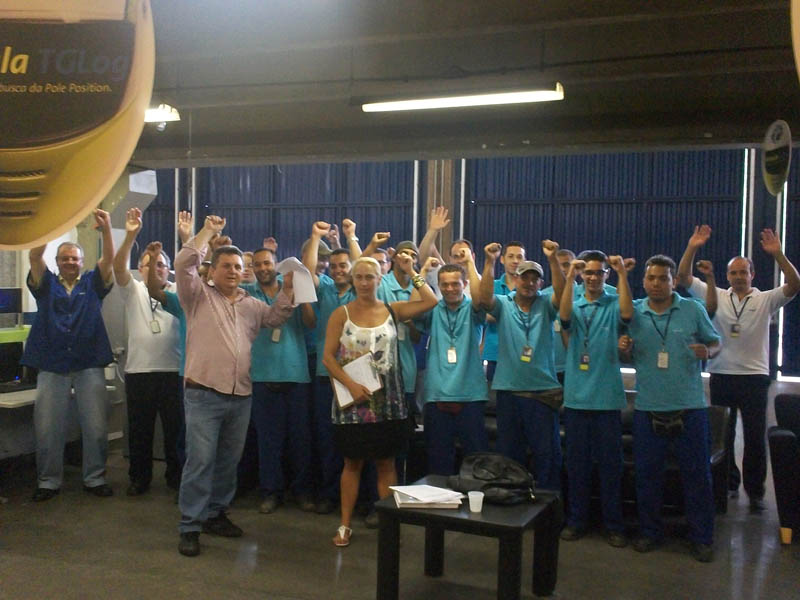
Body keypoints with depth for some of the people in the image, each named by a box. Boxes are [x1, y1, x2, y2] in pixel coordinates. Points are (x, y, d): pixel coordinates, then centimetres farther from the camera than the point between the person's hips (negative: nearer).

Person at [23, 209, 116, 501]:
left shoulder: (92, 283, 10)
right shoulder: (47, 284, 10)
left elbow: (109, 259, -5)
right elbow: (34, 256, -6)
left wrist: (106, 229, -22)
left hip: (89, 365, 0)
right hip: (51, 366, 0)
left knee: (96, 427, 2)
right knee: (47, 428, 4)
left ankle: (95, 478, 15)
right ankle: (48, 481, 17)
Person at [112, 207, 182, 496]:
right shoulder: (134, 291, 6)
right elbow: (119, 267, -11)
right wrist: (130, 235, -27)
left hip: (174, 370, 0)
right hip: (139, 371, 0)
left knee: (175, 427, 8)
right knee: (139, 429, 10)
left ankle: (176, 475, 23)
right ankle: (139, 477, 24)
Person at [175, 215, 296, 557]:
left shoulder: (252, 305, 18)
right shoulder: (199, 295, 3)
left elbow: (277, 318, 16)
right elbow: (183, 264, -9)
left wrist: (287, 288, 3)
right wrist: (208, 231, -8)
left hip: (241, 396, 5)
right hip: (203, 393, -5)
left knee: (229, 460, 13)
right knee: (200, 460, -7)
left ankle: (216, 514, 26)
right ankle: (190, 526, 0)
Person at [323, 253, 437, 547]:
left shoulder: (392, 310, 5)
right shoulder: (341, 314, 0)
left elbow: (430, 301, -4)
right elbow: (328, 357, -4)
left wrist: (410, 272, -3)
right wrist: (352, 385, -14)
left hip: (388, 402, 1)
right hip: (353, 401, -1)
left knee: (386, 464, 9)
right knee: (352, 463, 8)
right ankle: (345, 525, 19)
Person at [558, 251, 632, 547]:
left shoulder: (613, 305, 3)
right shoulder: (575, 306, 7)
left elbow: (627, 313, -19)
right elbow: (564, 315, -16)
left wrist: (622, 272, -20)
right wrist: (569, 276, -21)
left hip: (607, 397, -1)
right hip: (576, 396, 2)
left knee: (610, 462, 5)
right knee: (576, 462, 9)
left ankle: (614, 524, 16)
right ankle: (577, 520, 21)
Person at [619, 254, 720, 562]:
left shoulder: (693, 310, -1)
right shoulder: (634, 312, 3)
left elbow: (714, 341, 8)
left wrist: (707, 351, -15)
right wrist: (624, 349, -13)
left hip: (689, 406, -2)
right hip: (648, 407, 2)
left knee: (697, 473, 5)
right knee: (646, 473, 10)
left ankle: (702, 538, 19)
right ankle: (650, 532, 26)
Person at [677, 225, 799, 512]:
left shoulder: (765, 300, 1)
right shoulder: (716, 296, 5)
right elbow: (684, 277, -2)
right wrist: (692, 248, -14)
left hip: (754, 377, -1)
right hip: (721, 376, 2)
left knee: (755, 437, 3)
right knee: (721, 434, 10)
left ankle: (755, 491, 16)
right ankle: (728, 483, 26)